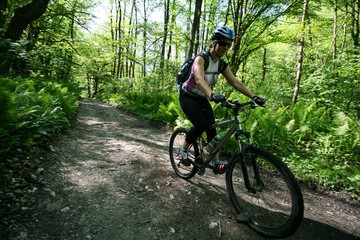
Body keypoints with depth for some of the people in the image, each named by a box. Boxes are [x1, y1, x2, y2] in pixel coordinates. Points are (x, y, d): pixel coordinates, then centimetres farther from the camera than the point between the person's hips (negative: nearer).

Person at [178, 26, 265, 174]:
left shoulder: (222, 64, -3)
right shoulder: (201, 59, -23)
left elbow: (235, 82, -9)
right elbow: (199, 79, -42)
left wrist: (254, 97, -21)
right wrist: (212, 94, -62)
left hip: (201, 98, 6)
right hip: (187, 96, -6)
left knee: (211, 127, -9)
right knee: (201, 125, -23)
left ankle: (215, 161, -1)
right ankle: (183, 150, 1)